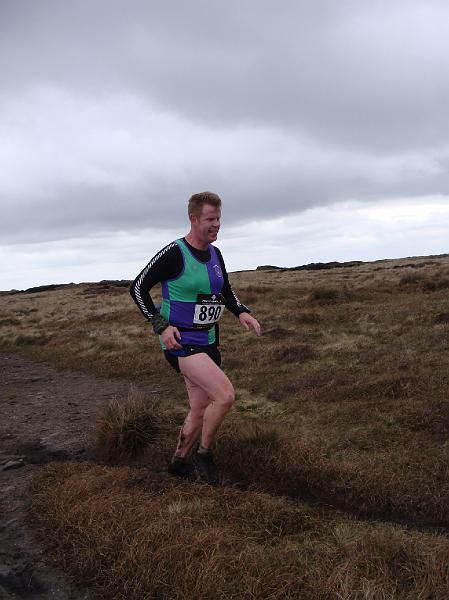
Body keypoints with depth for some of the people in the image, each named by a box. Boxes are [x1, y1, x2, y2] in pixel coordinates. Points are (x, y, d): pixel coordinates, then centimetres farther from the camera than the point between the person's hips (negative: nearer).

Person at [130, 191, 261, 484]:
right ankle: (204, 454, 4)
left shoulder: (215, 254, 6)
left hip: (208, 340, 8)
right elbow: (138, 288, -11)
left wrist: (242, 312, -2)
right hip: (180, 342, -8)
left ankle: (180, 461, 36)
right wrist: (161, 325, -18)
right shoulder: (174, 253, -15)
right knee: (225, 395, -21)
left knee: (201, 410, 14)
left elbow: (226, 291, 18)